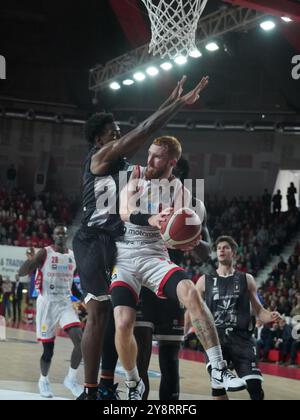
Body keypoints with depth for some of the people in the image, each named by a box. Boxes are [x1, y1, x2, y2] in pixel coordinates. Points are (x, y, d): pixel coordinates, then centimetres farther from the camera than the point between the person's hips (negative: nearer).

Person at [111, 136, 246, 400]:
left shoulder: (179, 191, 4)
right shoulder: (137, 175, 1)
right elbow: (125, 212, -14)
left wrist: (192, 241, -26)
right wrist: (151, 220, -36)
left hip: (155, 256, 0)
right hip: (125, 256, 0)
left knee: (190, 292, -30)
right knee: (123, 325, -18)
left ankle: (219, 370, -27)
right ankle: (133, 384, 12)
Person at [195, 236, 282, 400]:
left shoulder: (246, 279, 10)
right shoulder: (205, 281, 9)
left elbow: (258, 310, 12)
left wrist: (270, 317, -10)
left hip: (241, 338, -1)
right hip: (215, 338, 1)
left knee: (255, 387, -12)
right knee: (217, 387, -3)